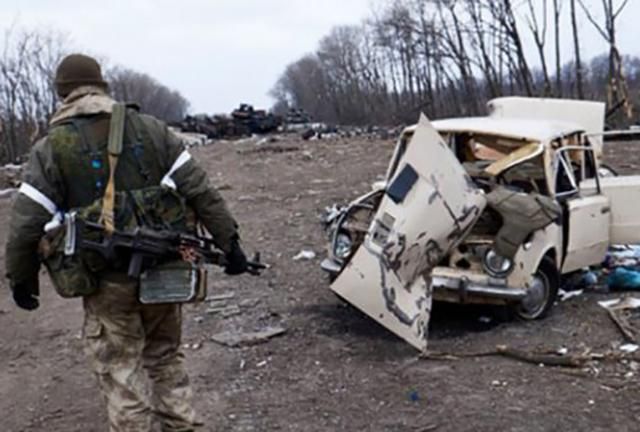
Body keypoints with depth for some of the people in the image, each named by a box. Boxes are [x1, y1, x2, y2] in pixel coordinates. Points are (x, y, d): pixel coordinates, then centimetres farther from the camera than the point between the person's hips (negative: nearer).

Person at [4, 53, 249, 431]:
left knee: (121, 372, 10)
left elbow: (27, 223, -5)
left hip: (108, 281, -3)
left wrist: (21, 279, 9)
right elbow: (200, 190, -1)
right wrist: (228, 241, 5)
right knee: (166, 358, 21)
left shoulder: (51, 149, -5)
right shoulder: (151, 129, 2)